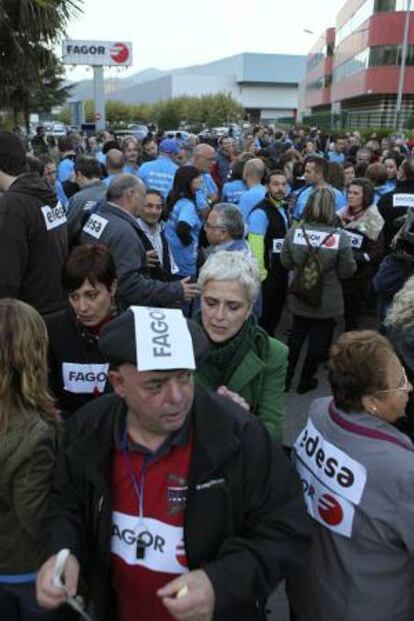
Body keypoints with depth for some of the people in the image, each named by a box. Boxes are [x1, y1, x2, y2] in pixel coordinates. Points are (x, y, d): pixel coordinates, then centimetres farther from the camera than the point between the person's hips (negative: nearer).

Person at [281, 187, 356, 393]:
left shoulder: (293, 233, -14)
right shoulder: (341, 238, -21)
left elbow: (285, 263, -1)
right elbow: (347, 271, -11)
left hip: (299, 298, 3)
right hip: (327, 302, -3)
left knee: (295, 337, 22)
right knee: (318, 341, 16)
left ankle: (285, 378, 33)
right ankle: (305, 381, 30)